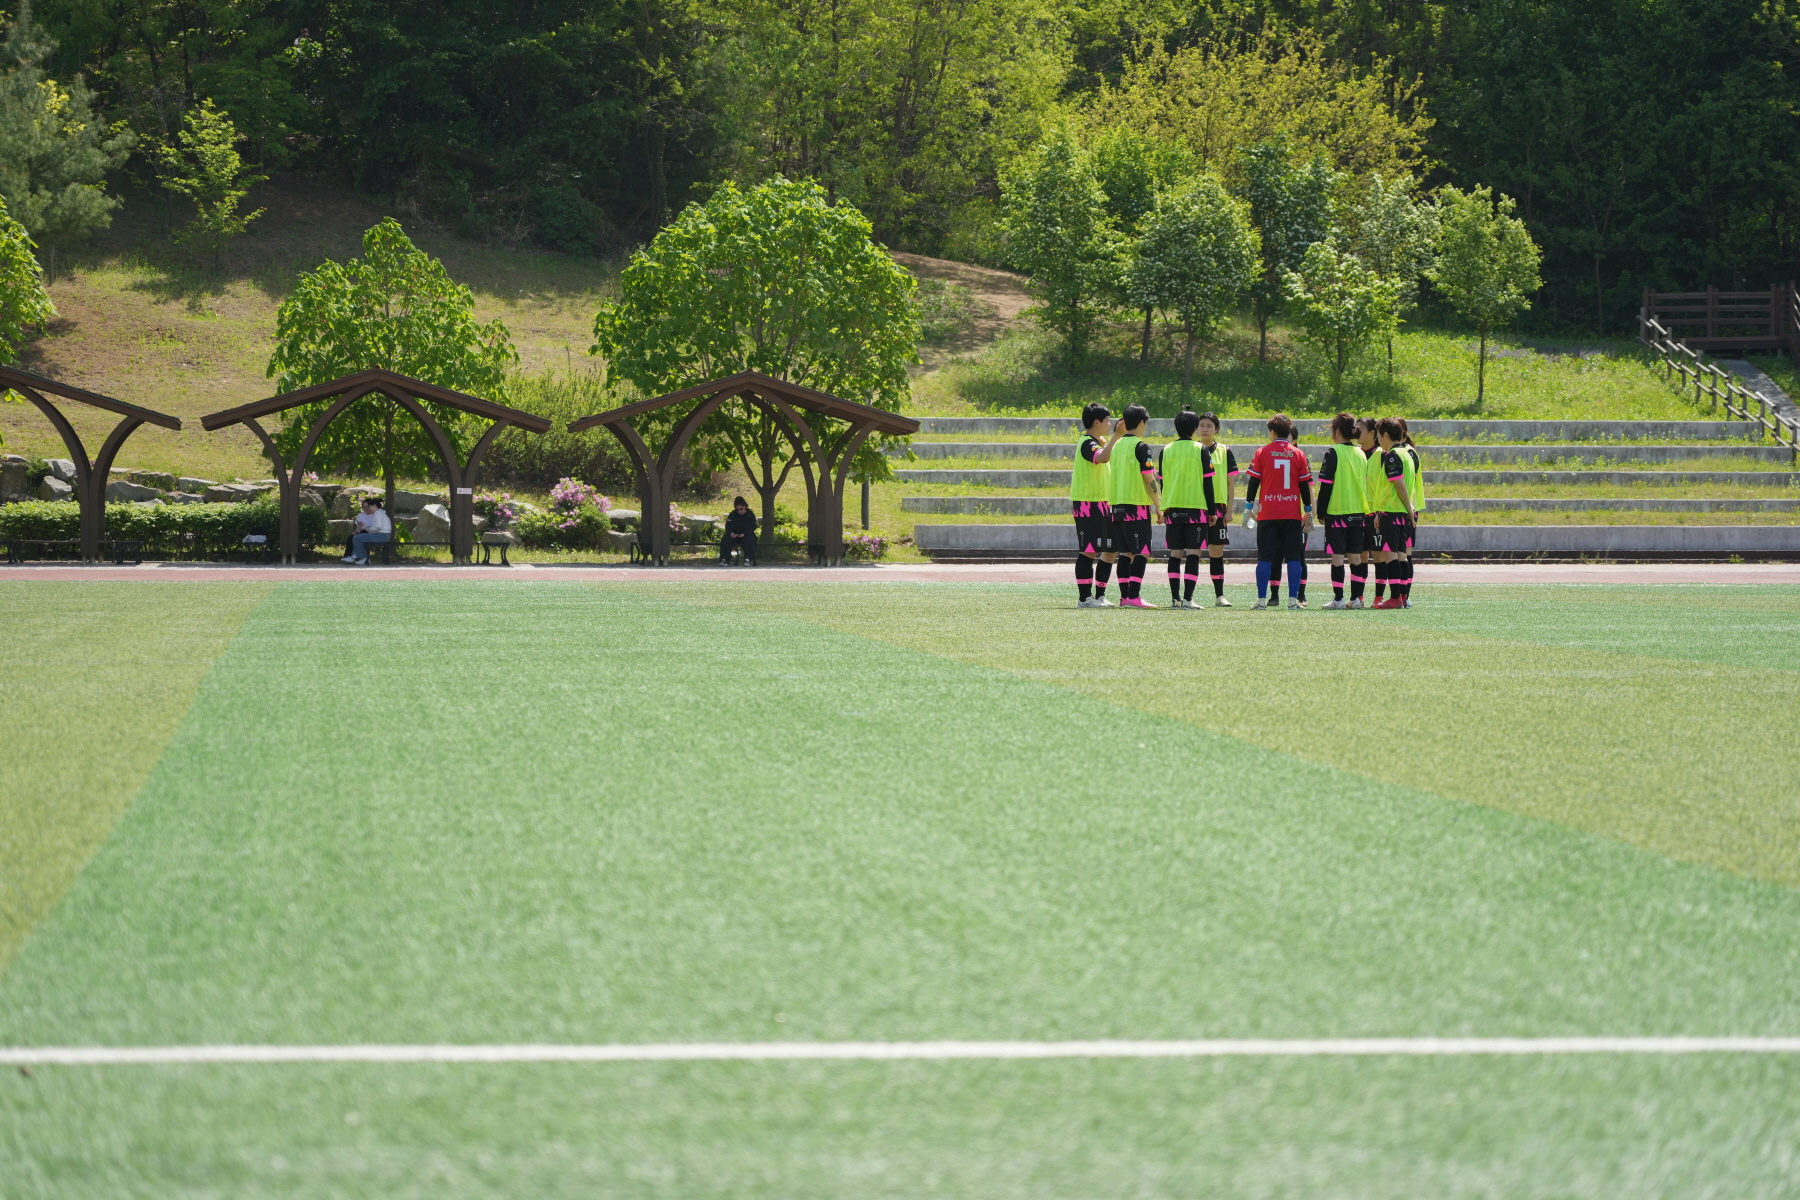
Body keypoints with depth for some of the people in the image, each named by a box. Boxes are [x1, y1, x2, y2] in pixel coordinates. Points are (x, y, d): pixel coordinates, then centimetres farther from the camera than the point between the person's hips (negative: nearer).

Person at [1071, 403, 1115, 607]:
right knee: (1089, 551, -9)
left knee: (1110, 551, 9)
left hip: (1101, 504, 10)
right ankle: (1084, 597, -8)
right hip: (1088, 505, -10)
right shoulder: (1087, 444, -13)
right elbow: (1101, 457, -36)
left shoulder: (1097, 443, 19)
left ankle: (1100, 595, 15)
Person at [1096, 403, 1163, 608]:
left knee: (1125, 552, 10)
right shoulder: (1140, 447, -10)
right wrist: (1158, 507, -8)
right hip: (1137, 505, -7)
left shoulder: (1117, 445, 11)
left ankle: (1124, 596, 9)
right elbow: (1149, 480, -12)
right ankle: (1134, 597, -14)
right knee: (1142, 553, -6)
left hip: (1118, 505, 7)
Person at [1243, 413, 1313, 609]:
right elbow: (1305, 486, 5)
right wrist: (1308, 512, 13)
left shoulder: (1262, 453, -1)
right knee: (1293, 558, 3)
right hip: (1293, 515, 1)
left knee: (1265, 558, 2)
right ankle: (1293, 599, -3)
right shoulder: (1299, 455, 3)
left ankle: (1261, 599, -1)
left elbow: (1253, 483, 0)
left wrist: (1249, 508, 9)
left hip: (1267, 515, -1)